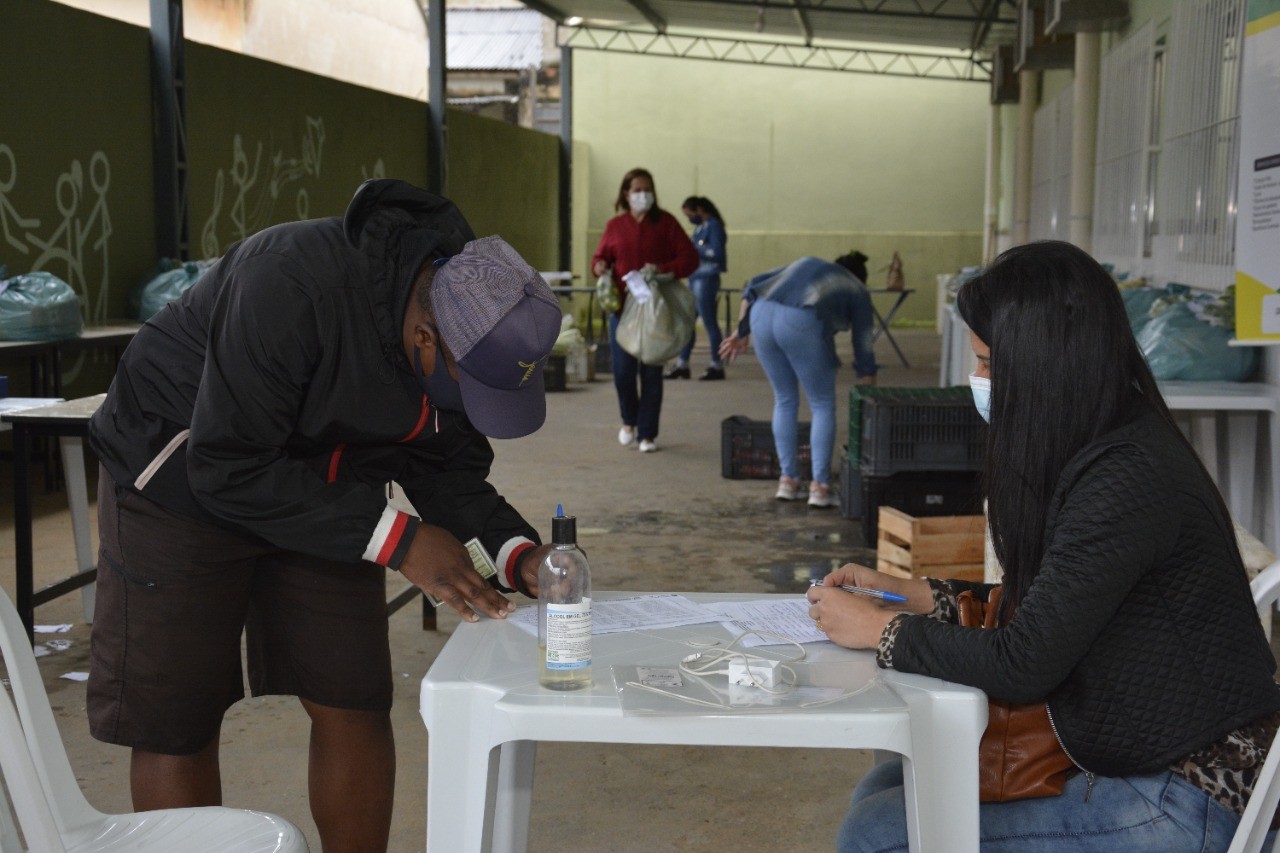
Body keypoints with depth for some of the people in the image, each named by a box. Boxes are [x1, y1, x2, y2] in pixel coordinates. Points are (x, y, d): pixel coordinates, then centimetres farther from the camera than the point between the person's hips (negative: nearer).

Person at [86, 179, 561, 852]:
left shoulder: (479, 328, -15)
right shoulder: (293, 285, -36)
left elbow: (446, 465, -2)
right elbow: (228, 469, -31)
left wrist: (516, 551, -20)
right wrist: (395, 540, -31)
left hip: (324, 491, 5)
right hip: (182, 476, -5)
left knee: (355, 708, 2)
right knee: (174, 726, 0)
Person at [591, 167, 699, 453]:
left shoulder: (665, 223, 2)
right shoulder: (614, 226, 7)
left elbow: (689, 258, -2)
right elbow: (601, 257, 18)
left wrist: (662, 269, -19)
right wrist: (599, 266, -6)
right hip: (622, 308, 1)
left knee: (651, 373, 2)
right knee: (623, 370, -4)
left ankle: (647, 434, 14)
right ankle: (629, 420, 24)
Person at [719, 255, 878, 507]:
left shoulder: (805, 265, 36)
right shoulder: (858, 291, 24)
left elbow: (754, 285, 21)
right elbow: (864, 350, 22)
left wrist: (741, 331, 19)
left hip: (761, 316, 5)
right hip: (802, 324, -5)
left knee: (785, 401, 21)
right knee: (823, 406, 12)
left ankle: (788, 480, 23)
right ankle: (819, 486, 9)